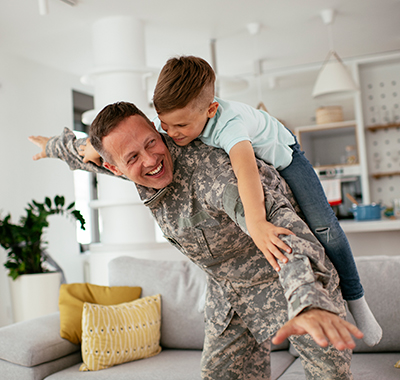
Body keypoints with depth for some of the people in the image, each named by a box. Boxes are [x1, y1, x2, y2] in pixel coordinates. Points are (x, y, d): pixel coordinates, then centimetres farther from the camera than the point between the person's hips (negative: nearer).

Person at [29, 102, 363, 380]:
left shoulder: (207, 166, -35)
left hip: (290, 277, -6)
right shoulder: (136, 163, -11)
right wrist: (55, 146, 35)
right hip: (227, 289, 7)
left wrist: (311, 300, -65)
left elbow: (275, 221, -49)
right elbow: (87, 153, 14)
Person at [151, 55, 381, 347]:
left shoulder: (228, 121, -46)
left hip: (278, 153, -6)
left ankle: (354, 298, 4)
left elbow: (246, 169, -62)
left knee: (322, 225, -17)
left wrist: (257, 223, -76)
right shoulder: (172, 118, -26)